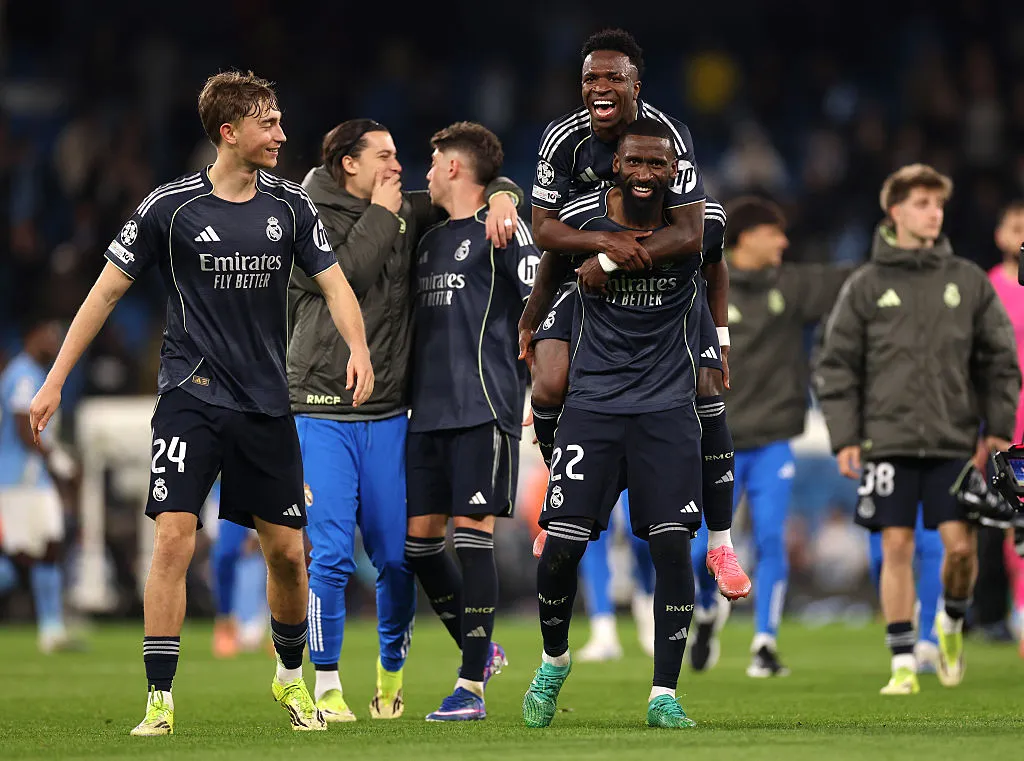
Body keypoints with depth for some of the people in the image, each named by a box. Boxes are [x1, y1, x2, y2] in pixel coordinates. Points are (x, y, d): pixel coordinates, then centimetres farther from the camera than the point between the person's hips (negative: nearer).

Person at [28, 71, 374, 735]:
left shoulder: (290, 205, 5)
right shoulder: (172, 207, -5)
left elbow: (334, 283, 5)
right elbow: (108, 289, 1)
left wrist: (358, 347, -17)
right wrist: (55, 381, 0)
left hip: (267, 403, 3)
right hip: (191, 398, -3)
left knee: (288, 551, 6)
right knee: (174, 537, -16)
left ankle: (291, 676, 31)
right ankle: (160, 702, -11)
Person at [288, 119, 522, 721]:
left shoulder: (406, 214, 11)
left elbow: (477, 183, 19)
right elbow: (346, 277, -19)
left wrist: (502, 198, -4)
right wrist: (380, 215, -8)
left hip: (387, 414, 4)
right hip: (322, 412, -4)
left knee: (397, 556, 4)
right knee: (331, 555, -11)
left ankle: (392, 673, 23)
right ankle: (328, 687, -2)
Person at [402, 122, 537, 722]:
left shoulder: (501, 230, -4)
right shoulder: (430, 238, 21)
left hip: (484, 407, -8)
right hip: (429, 411, 8)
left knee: (472, 531, -9)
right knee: (420, 536, 5)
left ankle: (472, 688, -7)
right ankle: (479, 651, 22)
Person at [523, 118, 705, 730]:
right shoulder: (579, 219, -4)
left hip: (667, 408, 0)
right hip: (594, 402, 0)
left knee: (673, 545, -9)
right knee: (562, 544, -6)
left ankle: (664, 694, 1)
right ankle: (554, 660, 22)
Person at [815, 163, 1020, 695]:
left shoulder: (969, 282, 7)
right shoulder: (866, 286, 3)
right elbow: (836, 366, 3)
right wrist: (844, 438, -3)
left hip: (954, 440, 1)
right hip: (889, 440, -1)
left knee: (960, 544, -6)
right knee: (897, 547, -4)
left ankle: (952, 620, 23)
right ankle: (903, 662, 2)